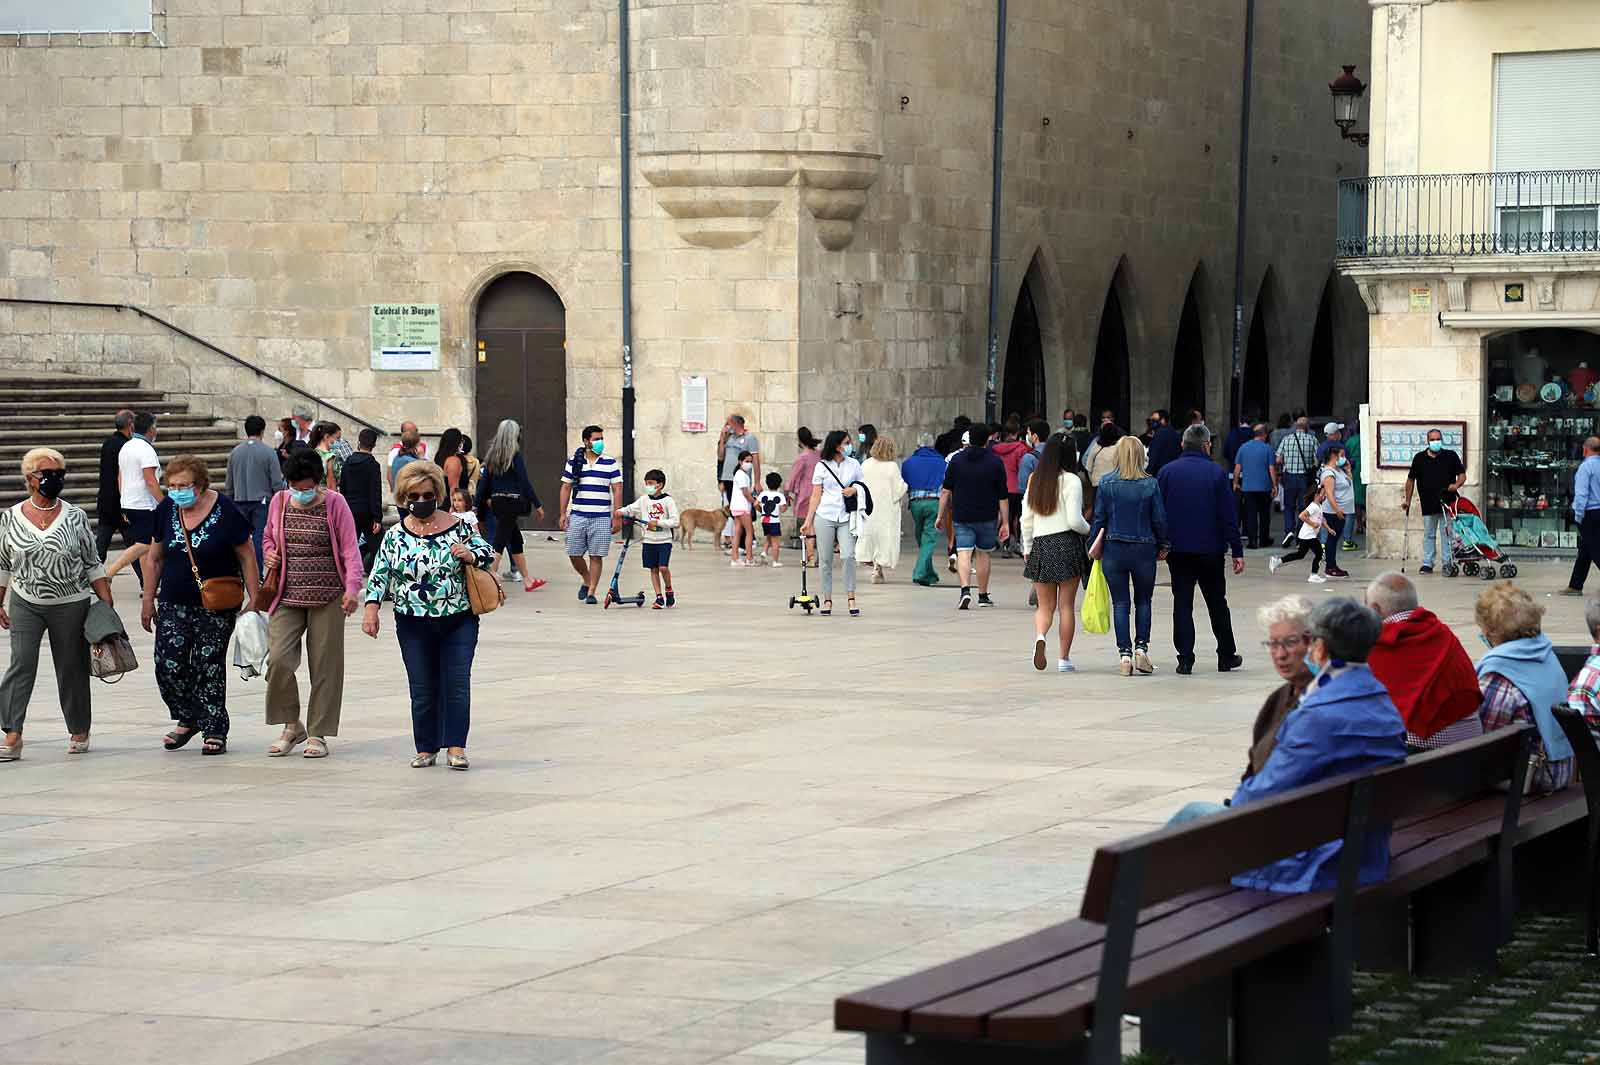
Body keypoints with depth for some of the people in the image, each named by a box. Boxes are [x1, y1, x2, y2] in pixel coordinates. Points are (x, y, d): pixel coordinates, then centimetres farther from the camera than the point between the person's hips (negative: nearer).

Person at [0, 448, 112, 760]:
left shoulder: (75, 517, -1)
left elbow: (94, 565, 3)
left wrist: (107, 604, -1)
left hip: (70, 605, 0)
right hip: (25, 605, 0)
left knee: (71, 668, 7)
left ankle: (79, 731, 21)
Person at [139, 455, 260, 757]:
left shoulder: (224, 510, -12)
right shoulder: (166, 510, 1)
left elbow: (247, 558, -6)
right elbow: (156, 558, 12)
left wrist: (255, 603, -7)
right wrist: (148, 601, 13)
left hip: (216, 607, -4)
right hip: (174, 604, 4)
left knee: (208, 665, -3)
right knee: (168, 664, -4)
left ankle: (214, 731, 8)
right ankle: (187, 719, 18)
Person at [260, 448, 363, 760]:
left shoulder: (334, 503, -3)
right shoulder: (279, 502, 6)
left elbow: (350, 549, -6)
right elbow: (269, 538, 22)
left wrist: (352, 588, -18)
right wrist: (270, 555, -1)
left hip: (327, 598, -2)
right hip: (287, 596, 2)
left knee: (324, 665, 0)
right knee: (278, 658, -12)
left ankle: (318, 733, 11)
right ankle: (292, 726, 7)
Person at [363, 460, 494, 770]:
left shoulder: (457, 527, 0)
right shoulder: (395, 535, 3)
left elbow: (487, 554, 8)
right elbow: (380, 575, 3)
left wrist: (470, 556, -13)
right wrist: (371, 608, -8)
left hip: (458, 621, -1)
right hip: (414, 626, 1)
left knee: (457, 684, -6)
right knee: (422, 689, 5)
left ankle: (455, 748, -3)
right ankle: (426, 749, 14)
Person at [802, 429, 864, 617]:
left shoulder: (853, 464, 9)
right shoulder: (822, 466, 5)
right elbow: (816, 496, 6)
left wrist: (854, 490, -7)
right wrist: (808, 521, 3)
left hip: (846, 518, 0)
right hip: (825, 517, 0)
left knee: (848, 556, -16)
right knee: (825, 560, 2)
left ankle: (851, 598, -11)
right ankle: (827, 600, 10)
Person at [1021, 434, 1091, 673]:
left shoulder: (1035, 480, 7)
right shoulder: (1071, 481, -8)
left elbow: (1026, 519, 9)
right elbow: (1074, 520, -13)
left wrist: (1027, 548, 18)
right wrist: (1089, 530, 8)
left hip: (1040, 546, 4)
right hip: (1067, 543, -4)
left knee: (1044, 605, 9)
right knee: (1067, 606, 4)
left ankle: (1040, 636, -21)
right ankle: (1064, 659, 5)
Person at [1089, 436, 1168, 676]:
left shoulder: (1107, 483, -4)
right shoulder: (1150, 484, -5)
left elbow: (1099, 518, -1)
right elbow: (1160, 519, -1)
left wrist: (1093, 545, 11)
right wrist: (1162, 546, 13)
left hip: (1114, 549, 0)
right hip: (1144, 549, 0)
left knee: (1120, 603, 6)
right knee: (1143, 600, 15)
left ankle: (1125, 653, 0)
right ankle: (1141, 647, 2)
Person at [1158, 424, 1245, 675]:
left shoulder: (1167, 472, 0)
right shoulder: (1216, 473, -5)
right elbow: (1228, 516, -5)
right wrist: (1237, 551, -1)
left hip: (1177, 549, 1)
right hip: (1210, 549, -1)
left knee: (1182, 604, 4)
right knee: (1217, 603, 12)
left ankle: (1185, 659, -2)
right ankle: (1226, 656, 19)